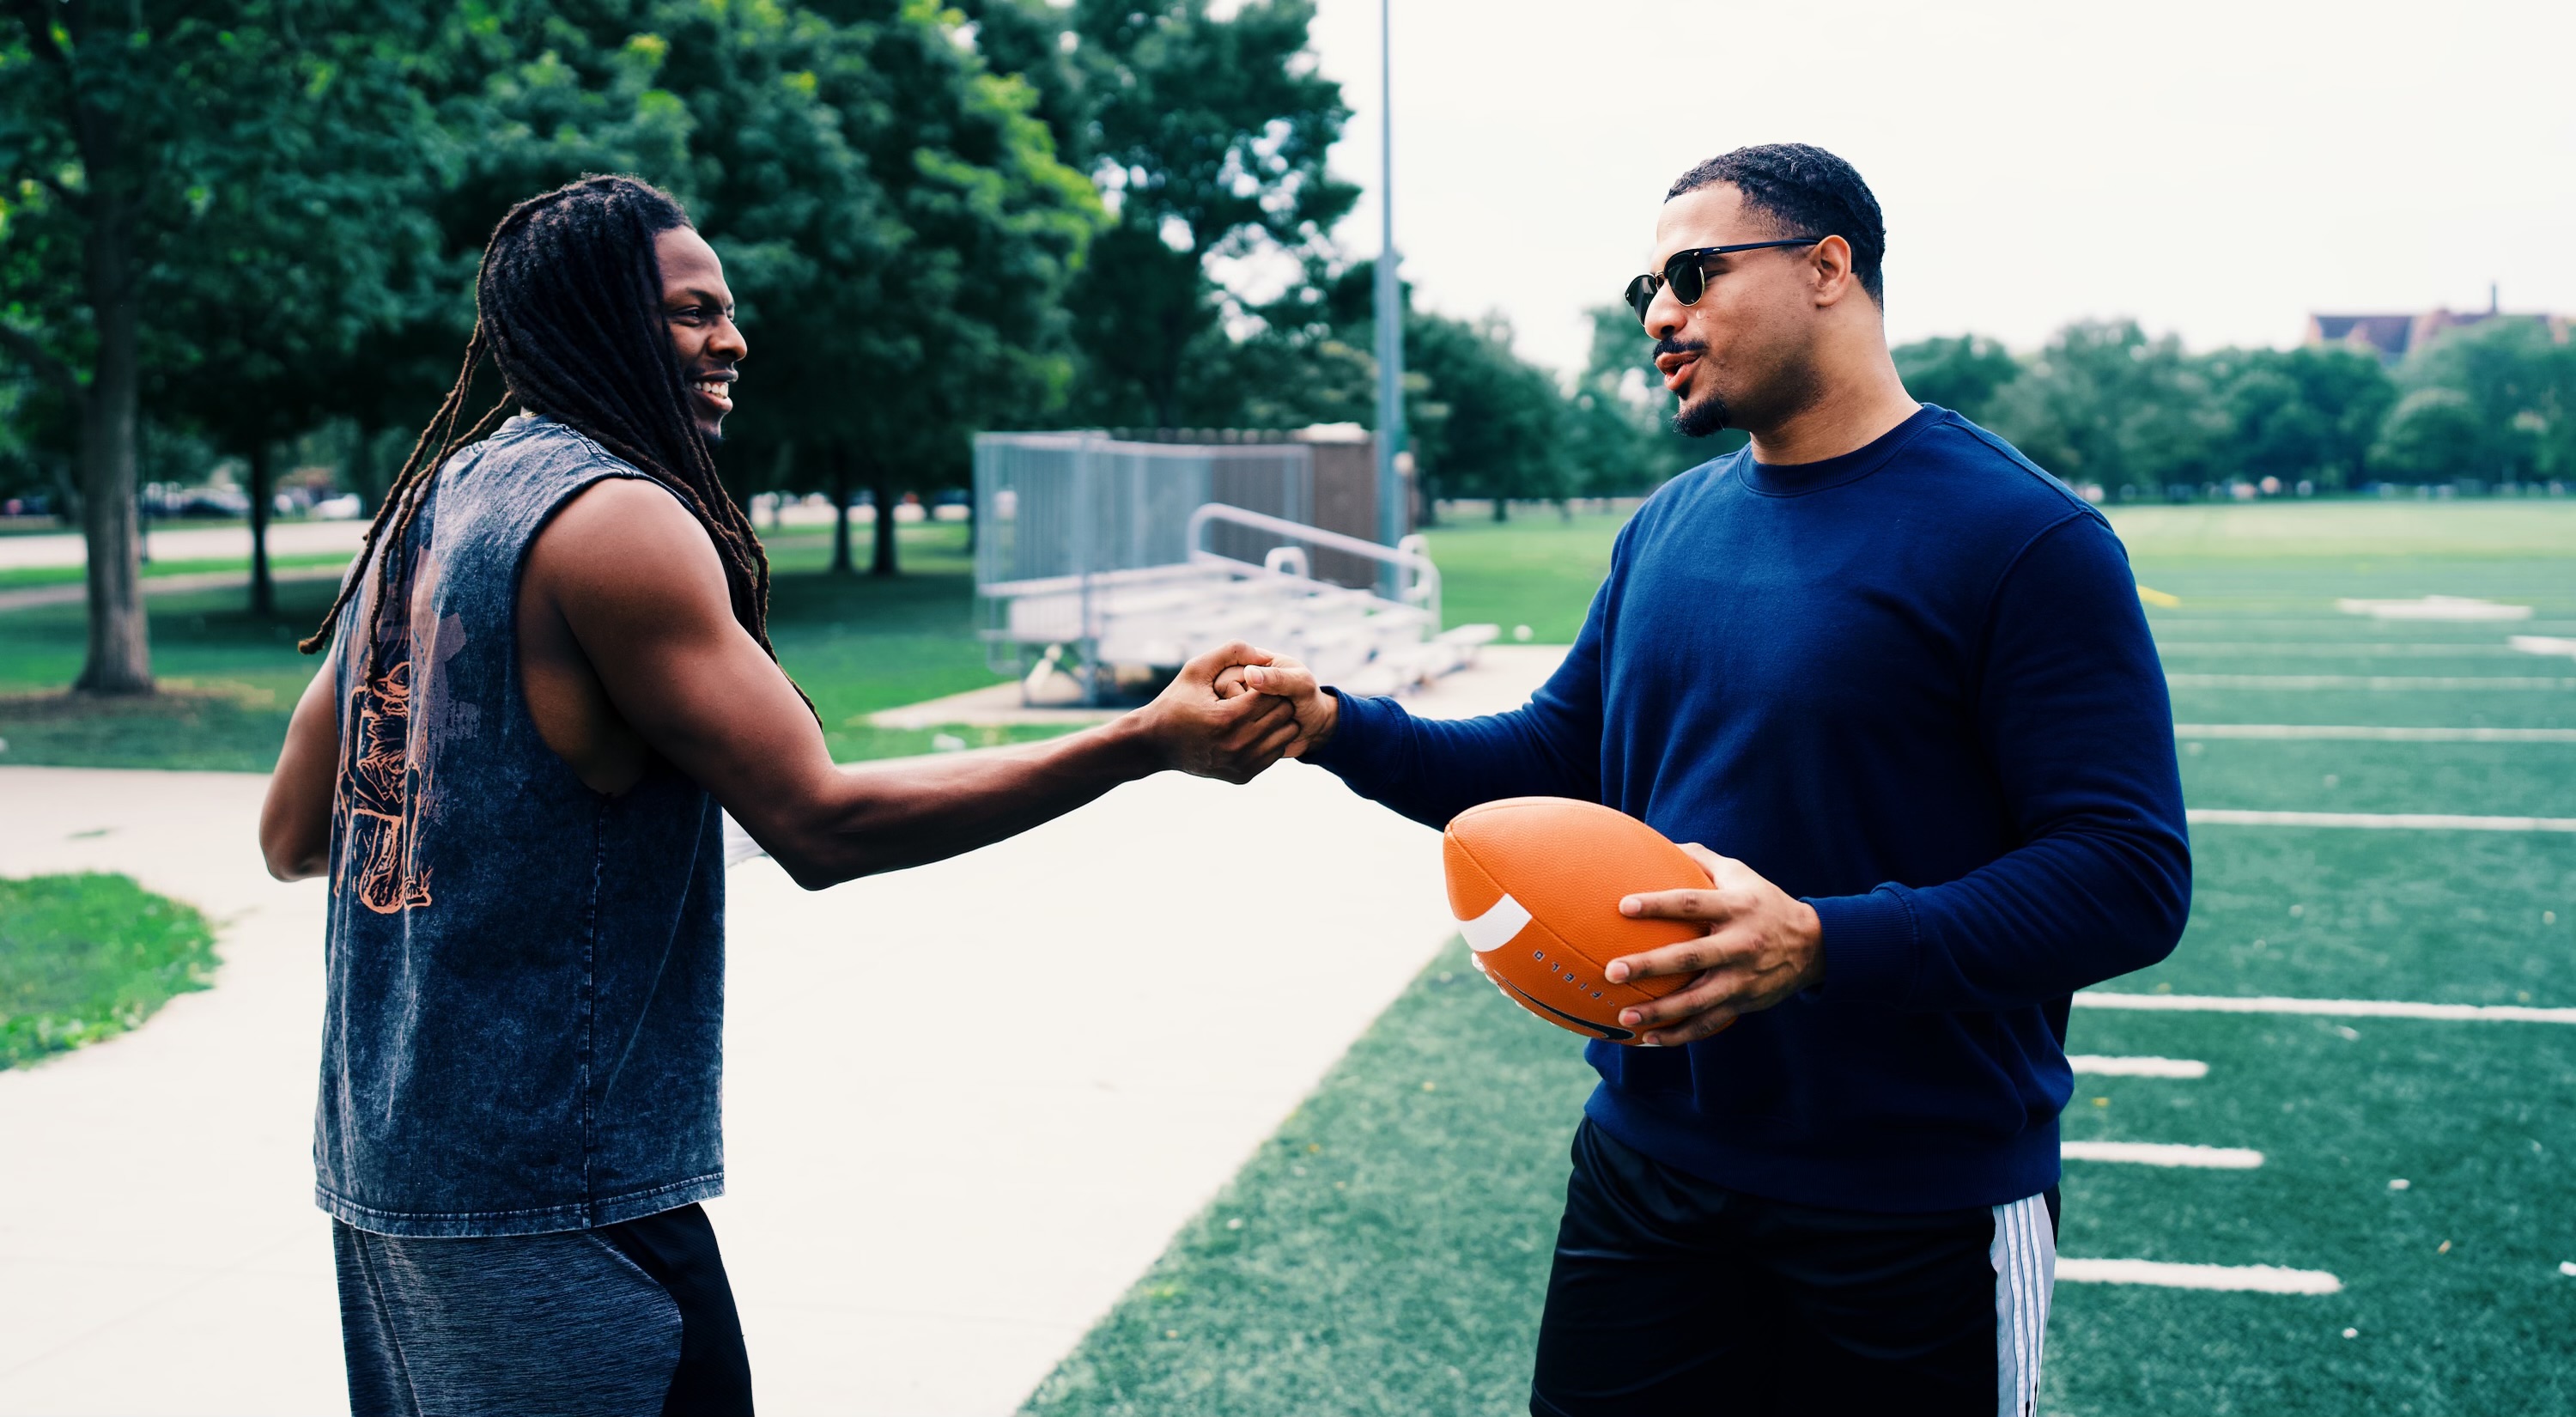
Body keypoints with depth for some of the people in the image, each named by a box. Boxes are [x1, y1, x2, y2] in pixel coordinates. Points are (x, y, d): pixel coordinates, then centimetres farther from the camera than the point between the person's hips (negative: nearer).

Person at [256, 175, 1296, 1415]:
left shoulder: (429, 504, 12)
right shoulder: (617, 519, -15)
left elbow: (292, 837, 15)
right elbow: (821, 823, -20)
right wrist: (1152, 741, -20)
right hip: (544, 1190, -9)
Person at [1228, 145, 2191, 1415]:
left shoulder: (2024, 538, -14)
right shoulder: (1666, 528, 8)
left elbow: (2130, 879, -19)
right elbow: (1558, 761, 15)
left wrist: (1825, 947, -30)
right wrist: (1339, 729, -1)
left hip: (1917, 1214, -5)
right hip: (1647, 1160, 6)